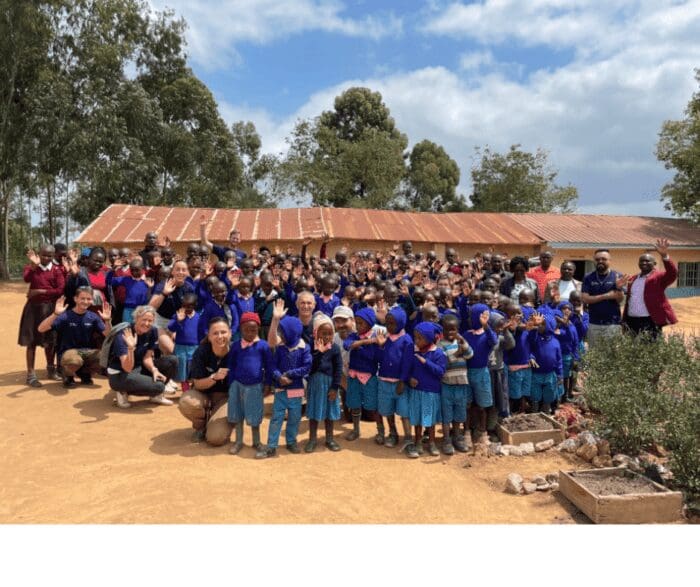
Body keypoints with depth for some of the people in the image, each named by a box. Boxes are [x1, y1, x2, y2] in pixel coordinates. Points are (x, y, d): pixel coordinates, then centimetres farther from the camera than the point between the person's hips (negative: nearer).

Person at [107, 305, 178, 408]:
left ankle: (155, 395, 8)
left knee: (172, 360, -8)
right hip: (119, 375, -7)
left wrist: (154, 370, -21)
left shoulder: (153, 331, -6)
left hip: (139, 368, 7)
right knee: (158, 386, -27)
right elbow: (128, 368, -32)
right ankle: (124, 392, -1)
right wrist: (131, 348, -48)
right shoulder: (123, 336, -25)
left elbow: (147, 357, -1)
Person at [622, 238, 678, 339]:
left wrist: (664, 256, -37)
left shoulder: (659, 277, -2)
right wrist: (624, 321, 15)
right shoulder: (632, 279, 16)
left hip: (650, 322, -6)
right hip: (631, 321, 6)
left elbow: (672, 274, -23)